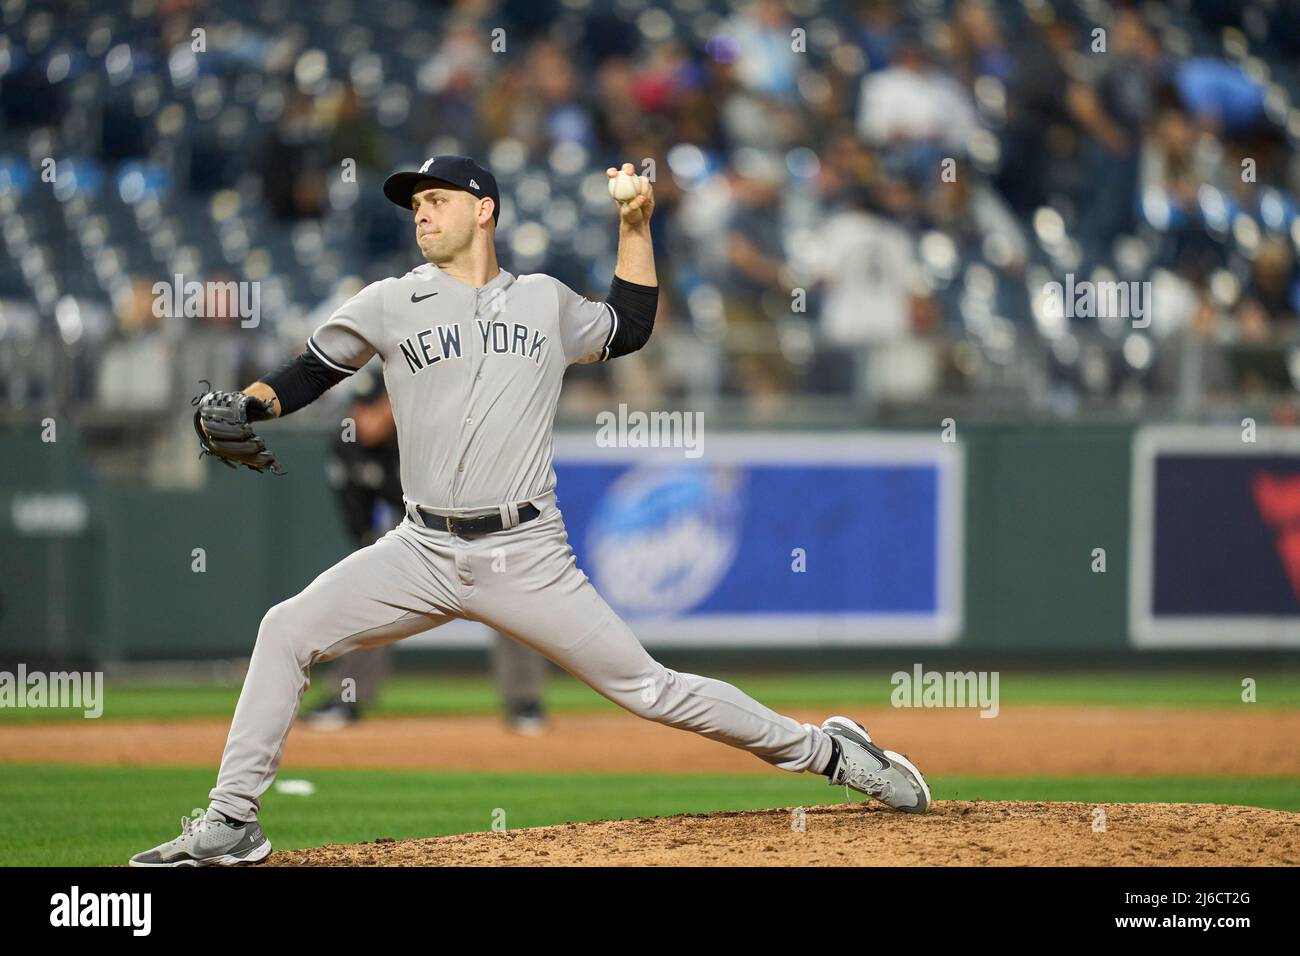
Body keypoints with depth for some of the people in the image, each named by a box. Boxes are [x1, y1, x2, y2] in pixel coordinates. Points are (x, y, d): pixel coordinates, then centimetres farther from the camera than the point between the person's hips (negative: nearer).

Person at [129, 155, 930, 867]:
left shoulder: (547, 303, 9)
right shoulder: (390, 305, 5)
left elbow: (629, 329, 26)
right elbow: (307, 375, 9)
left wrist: (637, 224, 18)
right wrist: (245, 407, -11)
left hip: (528, 559, -1)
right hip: (424, 553, 1)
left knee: (648, 687, -3)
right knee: (287, 632, -15)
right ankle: (231, 823, -9)